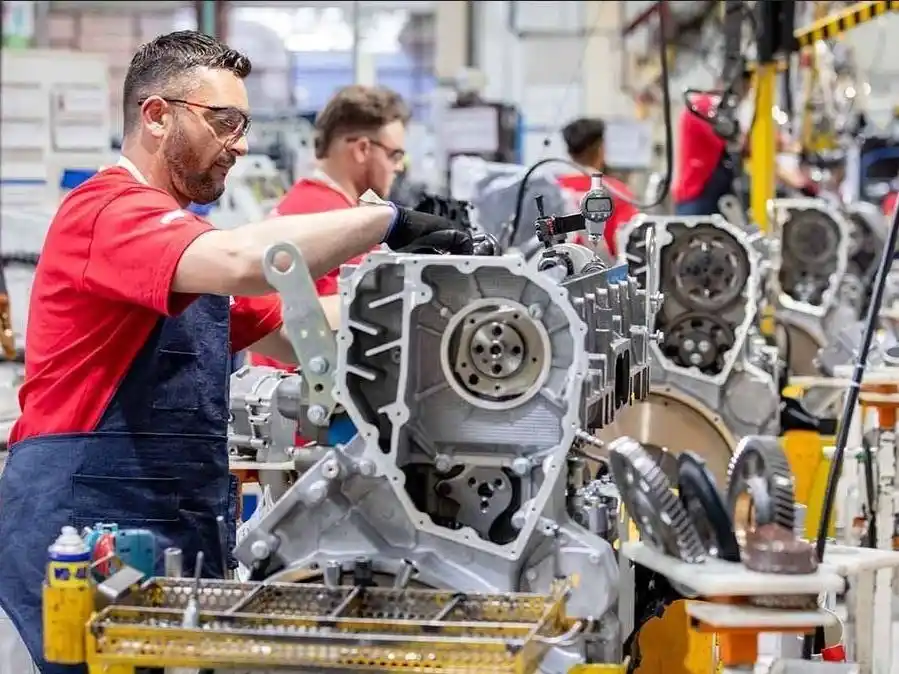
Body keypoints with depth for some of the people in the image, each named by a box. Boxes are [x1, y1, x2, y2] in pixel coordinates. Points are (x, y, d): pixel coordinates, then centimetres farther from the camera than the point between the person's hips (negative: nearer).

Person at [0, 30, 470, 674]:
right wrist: (389, 219, -23)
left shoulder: (184, 231, 19)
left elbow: (299, 338, 19)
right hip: (83, 527, -9)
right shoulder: (110, 209, -13)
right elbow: (245, 260, -32)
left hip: (181, 533, 9)